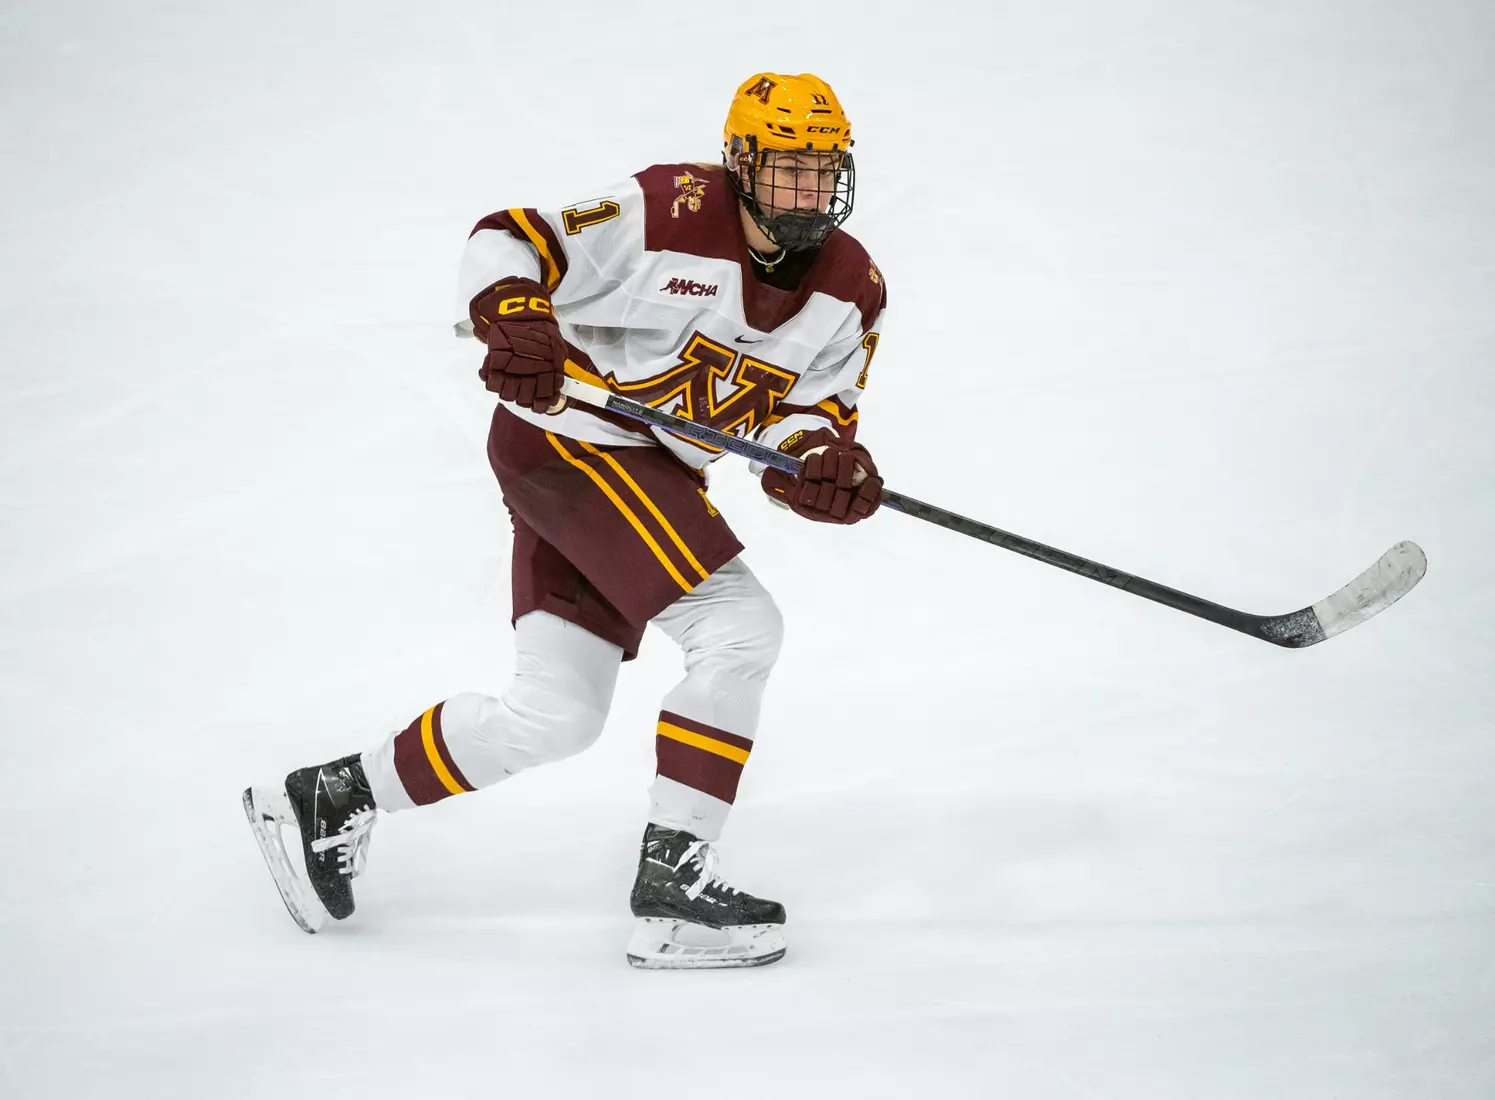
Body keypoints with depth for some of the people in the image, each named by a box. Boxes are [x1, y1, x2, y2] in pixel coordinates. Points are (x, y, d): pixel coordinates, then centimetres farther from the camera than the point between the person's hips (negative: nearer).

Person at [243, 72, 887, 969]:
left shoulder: (852, 289, 0)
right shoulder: (667, 214, -20)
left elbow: (810, 418, 1)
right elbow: (509, 245, -18)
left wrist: (827, 466, -22)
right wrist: (514, 325, -38)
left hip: (653, 475, 8)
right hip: (569, 435, -8)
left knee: (557, 717, 11)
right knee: (740, 627, -20)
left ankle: (333, 799, 24)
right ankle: (673, 880, -15)